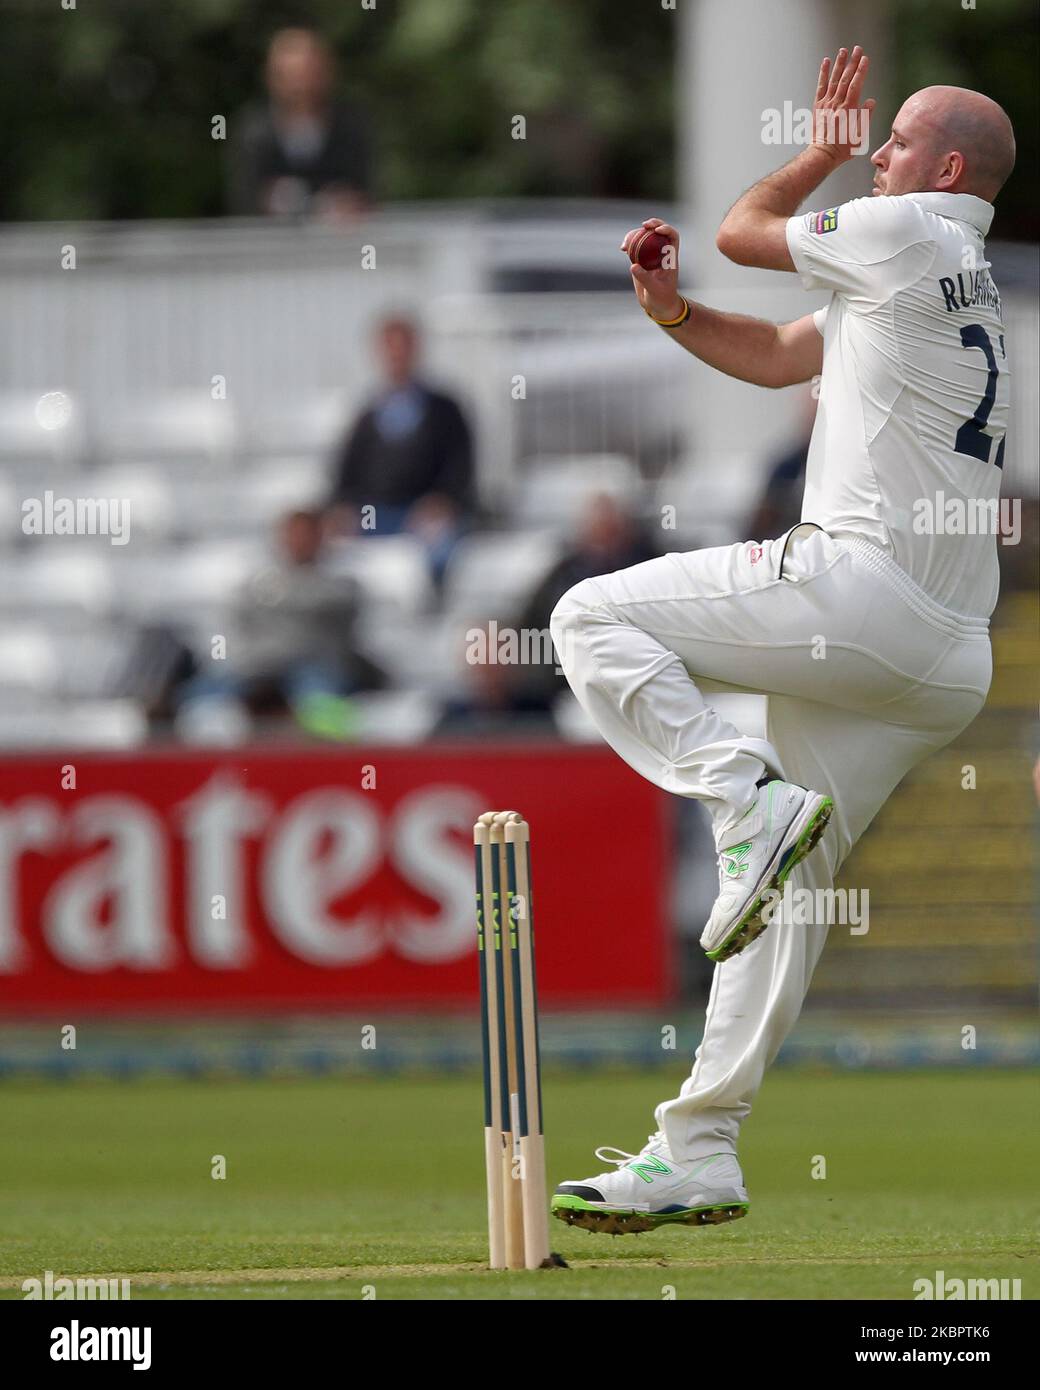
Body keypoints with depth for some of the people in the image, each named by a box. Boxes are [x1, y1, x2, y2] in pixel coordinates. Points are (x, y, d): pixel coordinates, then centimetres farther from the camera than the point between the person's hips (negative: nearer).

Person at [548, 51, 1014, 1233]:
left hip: (861, 587, -10)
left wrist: (821, 151, 26)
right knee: (786, 885, 11)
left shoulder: (909, 233, -4)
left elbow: (743, 230, 9)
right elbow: (778, 357, 28)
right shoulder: (965, 283, 24)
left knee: (593, 619, -3)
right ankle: (700, 1152, 10)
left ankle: (750, 793, -19)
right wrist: (671, 311, 12)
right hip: (946, 658, 10)